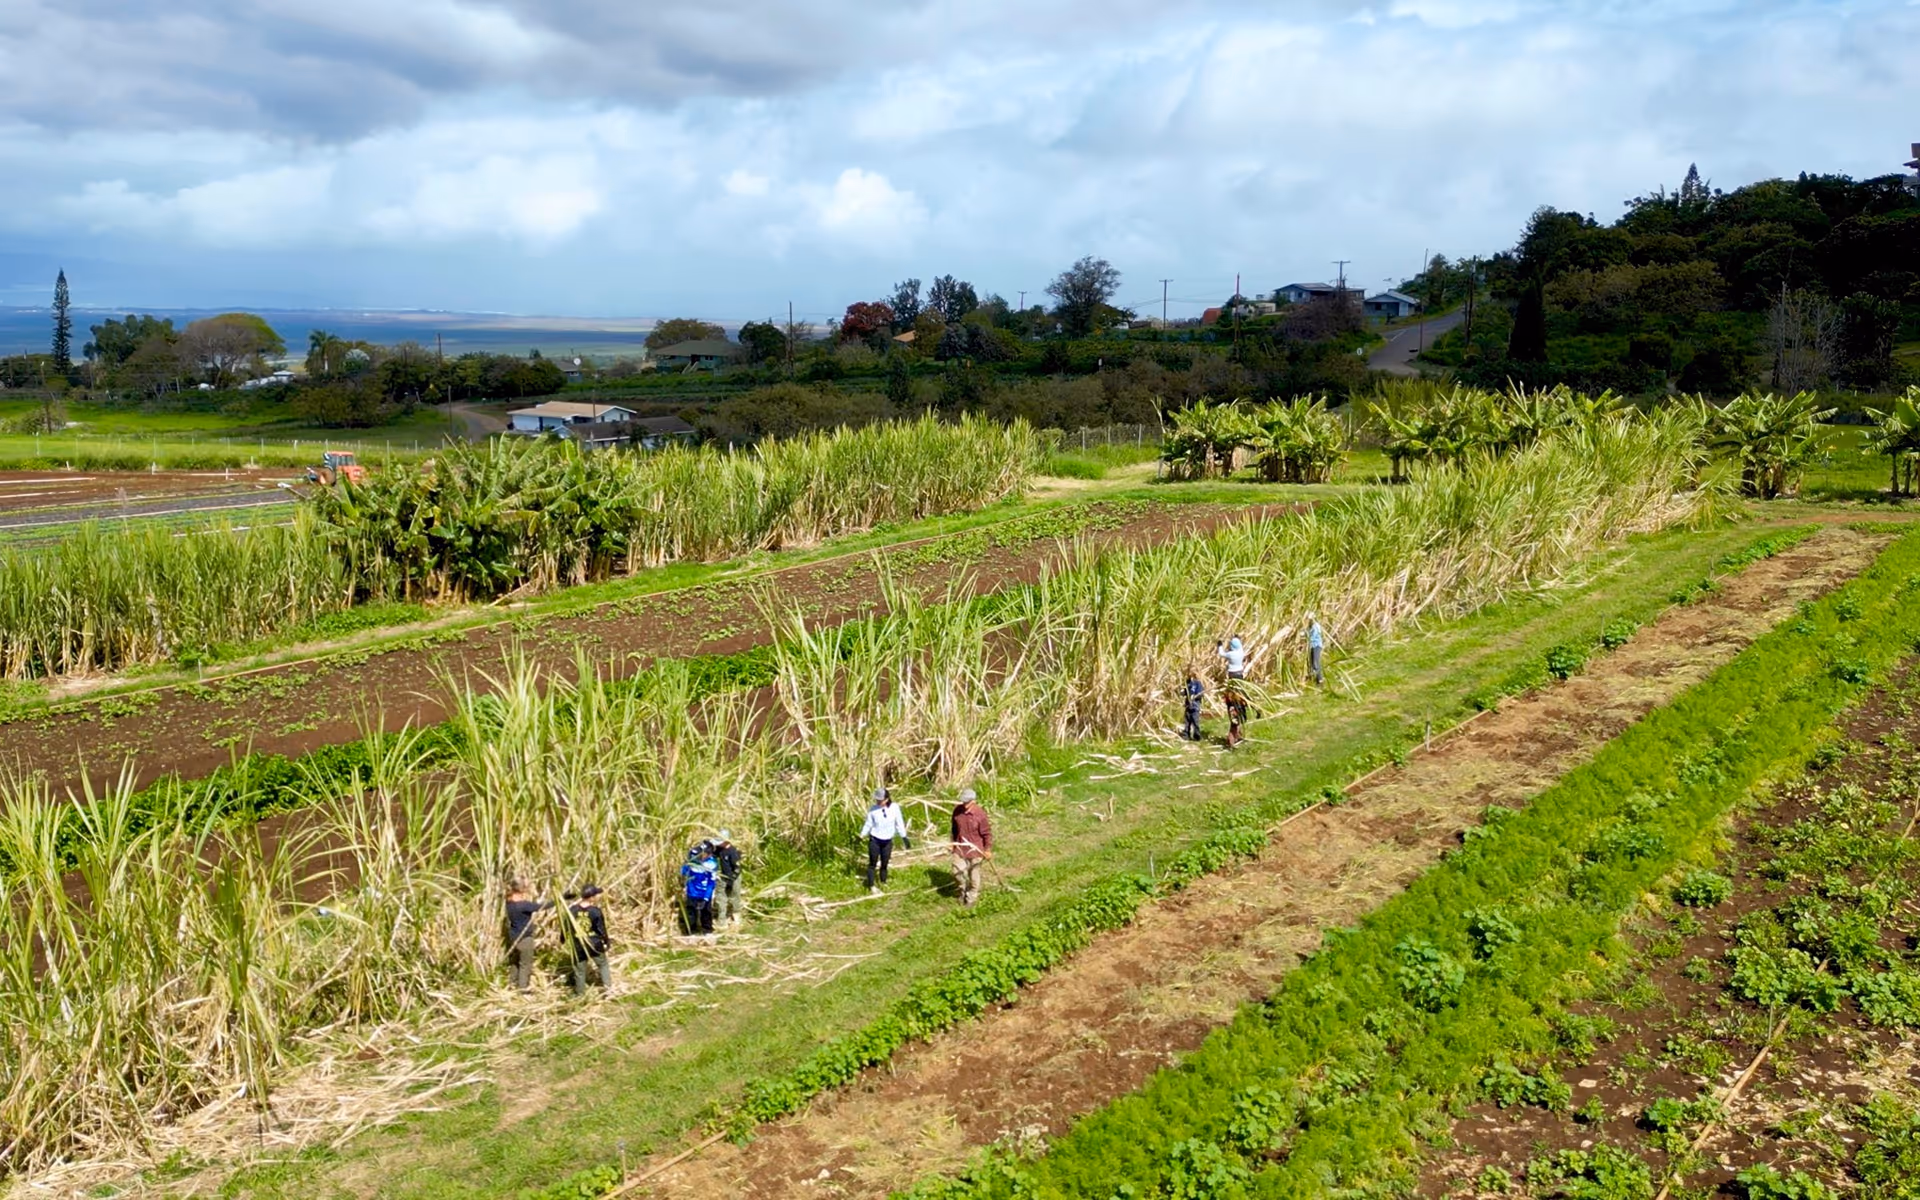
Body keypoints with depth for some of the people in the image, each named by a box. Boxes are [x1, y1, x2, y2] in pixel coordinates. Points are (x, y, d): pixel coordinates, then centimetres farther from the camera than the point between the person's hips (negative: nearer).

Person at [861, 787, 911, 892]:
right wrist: (861, 836, -1)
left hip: (887, 841, 1)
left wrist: (904, 838, 7)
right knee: (872, 864, 2)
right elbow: (868, 824, 0)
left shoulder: (894, 808, -9)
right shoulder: (873, 809, -11)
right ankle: (871, 886, 11)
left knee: (884, 864, 9)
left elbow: (899, 824, 2)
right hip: (874, 840, -1)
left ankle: (883, 883, 23)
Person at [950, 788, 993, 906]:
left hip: (975, 849, -4)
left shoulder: (980, 814, -20)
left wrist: (988, 849, -9)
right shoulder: (957, 810, -7)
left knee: (974, 874, 10)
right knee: (957, 873, 4)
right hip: (960, 848, 4)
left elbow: (987, 833, -11)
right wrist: (953, 841, 18)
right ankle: (963, 890, 35)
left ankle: (971, 898, 30)